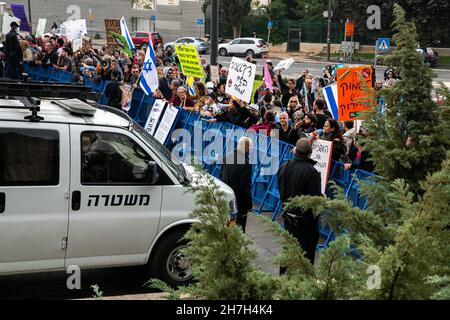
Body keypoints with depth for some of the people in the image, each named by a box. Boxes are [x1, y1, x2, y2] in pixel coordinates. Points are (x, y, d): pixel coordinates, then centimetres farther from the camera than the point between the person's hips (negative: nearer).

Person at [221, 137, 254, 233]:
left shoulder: (227, 157, 0)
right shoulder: (245, 162, -23)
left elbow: (222, 176, 9)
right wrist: (249, 204, -10)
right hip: (239, 201, -7)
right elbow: (245, 186, -21)